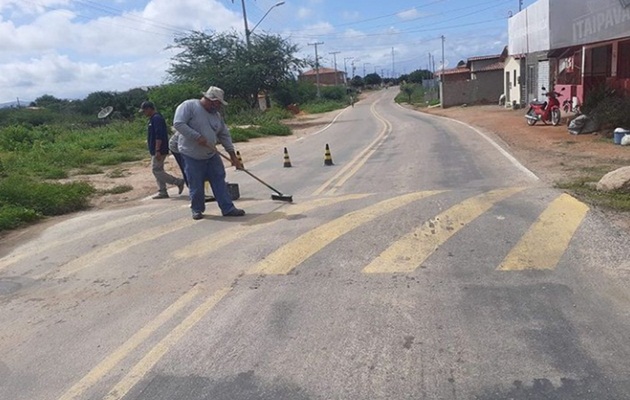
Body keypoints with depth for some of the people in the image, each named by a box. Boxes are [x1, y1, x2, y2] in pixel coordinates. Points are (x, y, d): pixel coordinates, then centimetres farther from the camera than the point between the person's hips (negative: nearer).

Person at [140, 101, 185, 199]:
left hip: (159, 151, -10)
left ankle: (178, 182, -5)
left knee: (156, 170, -9)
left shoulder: (156, 118, -15)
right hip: (156, 151, 10)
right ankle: (162, 192, 14)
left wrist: (157, 151, -27)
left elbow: (159, 136, -24)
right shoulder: (154, 118, 18)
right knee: (158, 171, 11)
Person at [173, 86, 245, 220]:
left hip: (212, 155, 6)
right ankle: (197, 209, 21)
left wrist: (233, 155, 5)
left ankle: (228, 208, 6)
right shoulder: (189, 106, -12)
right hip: (192, 155, -6)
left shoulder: (216, 114, 8)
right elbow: (178, 124, -22)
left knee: (219, 181, 2)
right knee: (196, 185, 2)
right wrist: (197, 136, -26)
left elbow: (225, 135, 10)